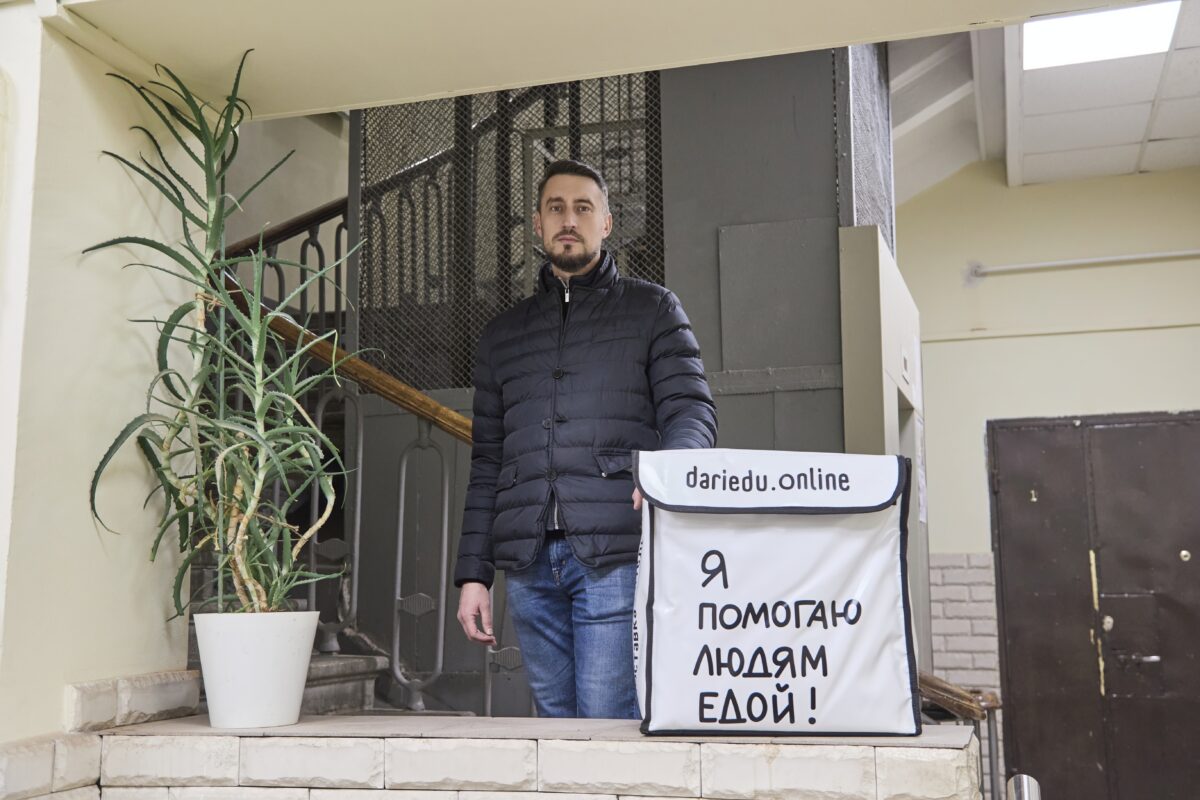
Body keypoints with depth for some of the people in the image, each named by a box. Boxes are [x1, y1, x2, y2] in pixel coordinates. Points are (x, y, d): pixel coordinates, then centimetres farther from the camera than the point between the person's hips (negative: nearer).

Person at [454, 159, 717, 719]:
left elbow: (692, 410, 0)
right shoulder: (502, 334, 21)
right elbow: (486, 463, 20)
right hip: (529, 565, 4)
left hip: (614, 558, -4)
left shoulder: (652, 310, 11)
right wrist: (473, 573, 12)